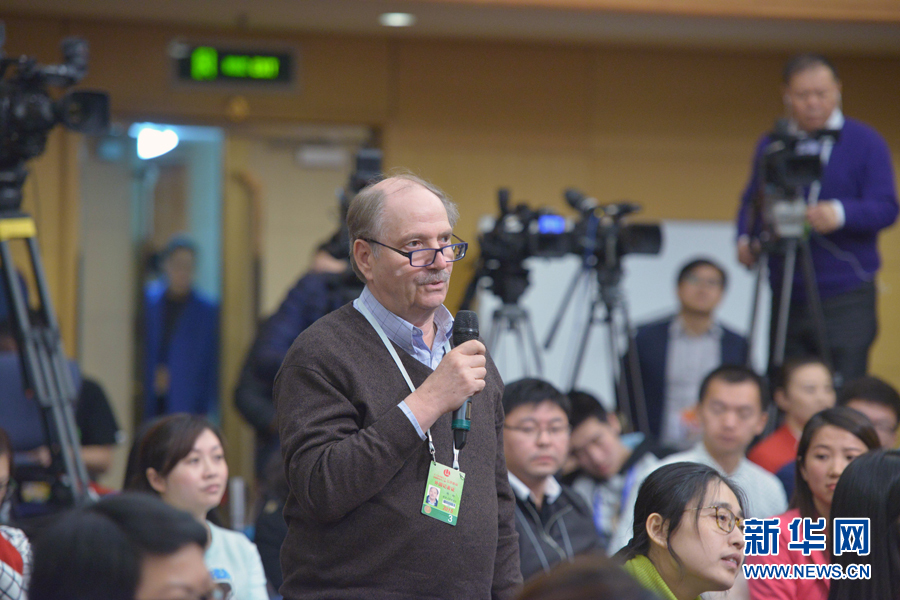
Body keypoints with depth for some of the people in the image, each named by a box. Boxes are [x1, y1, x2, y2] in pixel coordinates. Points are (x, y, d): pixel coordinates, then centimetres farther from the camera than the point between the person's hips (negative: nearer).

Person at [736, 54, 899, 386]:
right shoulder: (770, 145, 13)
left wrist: (841, 213, -27)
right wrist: (745, 238, 1)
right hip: (786, 295, 4)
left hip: (846, 299, -4)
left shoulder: (865, 143, 0)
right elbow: (751, 202, 21)